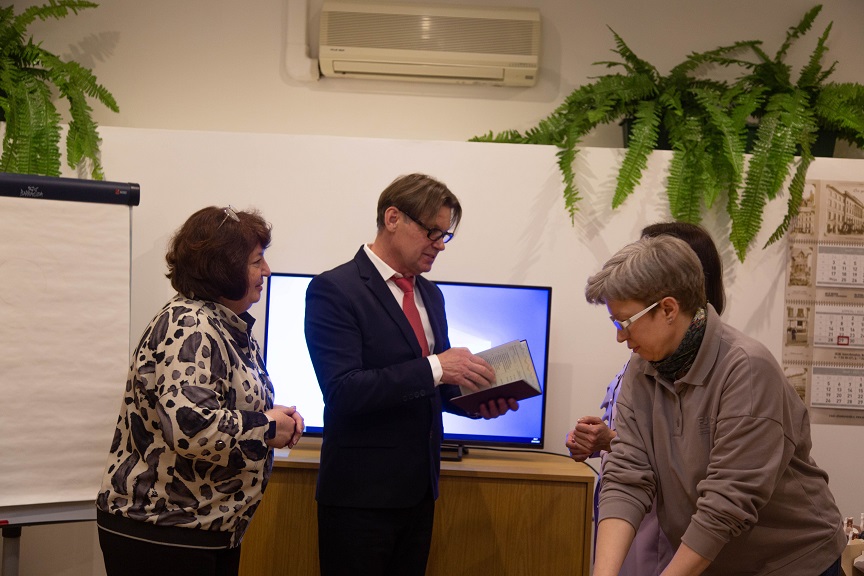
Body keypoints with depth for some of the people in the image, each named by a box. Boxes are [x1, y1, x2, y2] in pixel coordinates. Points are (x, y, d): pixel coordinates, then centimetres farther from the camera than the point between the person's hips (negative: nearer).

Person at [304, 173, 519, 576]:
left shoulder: (430, 295, 11)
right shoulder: (334, 290, -12)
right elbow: (342, 391, -22)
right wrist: (434, 368, -27)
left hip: (419, 488, 7)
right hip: (361, 493, -7)